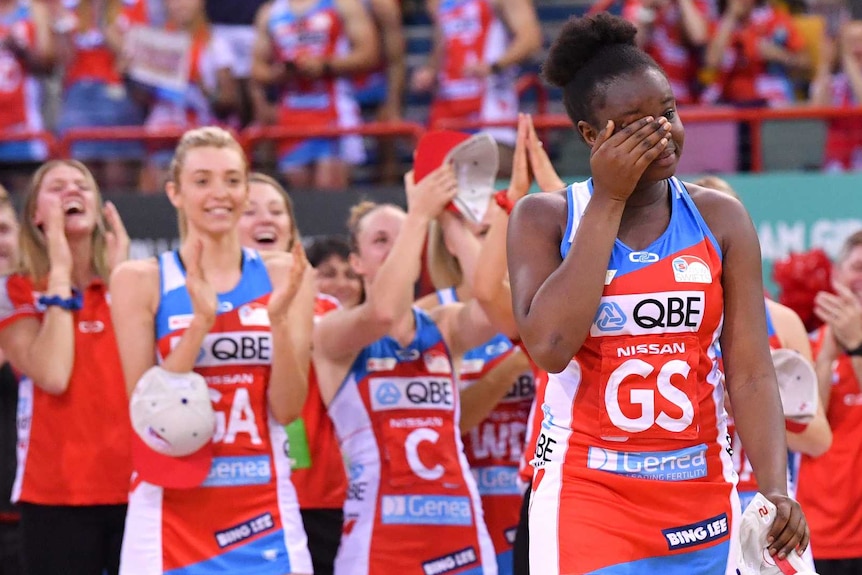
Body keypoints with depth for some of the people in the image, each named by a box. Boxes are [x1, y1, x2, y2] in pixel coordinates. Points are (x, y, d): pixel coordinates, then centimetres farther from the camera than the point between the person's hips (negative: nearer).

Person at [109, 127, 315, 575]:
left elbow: (287, 408, -1)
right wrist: (200, 323, -18)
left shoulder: (282, 277, 4)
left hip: (264, 509, 2)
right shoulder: (140, 281, -1)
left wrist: (280, 319, -16)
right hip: (172, 511, -2)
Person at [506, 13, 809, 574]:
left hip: (701, 495, 2)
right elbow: (550, 345, -19)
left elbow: (751, 371, -3)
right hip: (585, 495, -2)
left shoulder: (720, 218, 3)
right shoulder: (544, 219, -2)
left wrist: (776, 488, -19)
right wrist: (607, 202, -15)